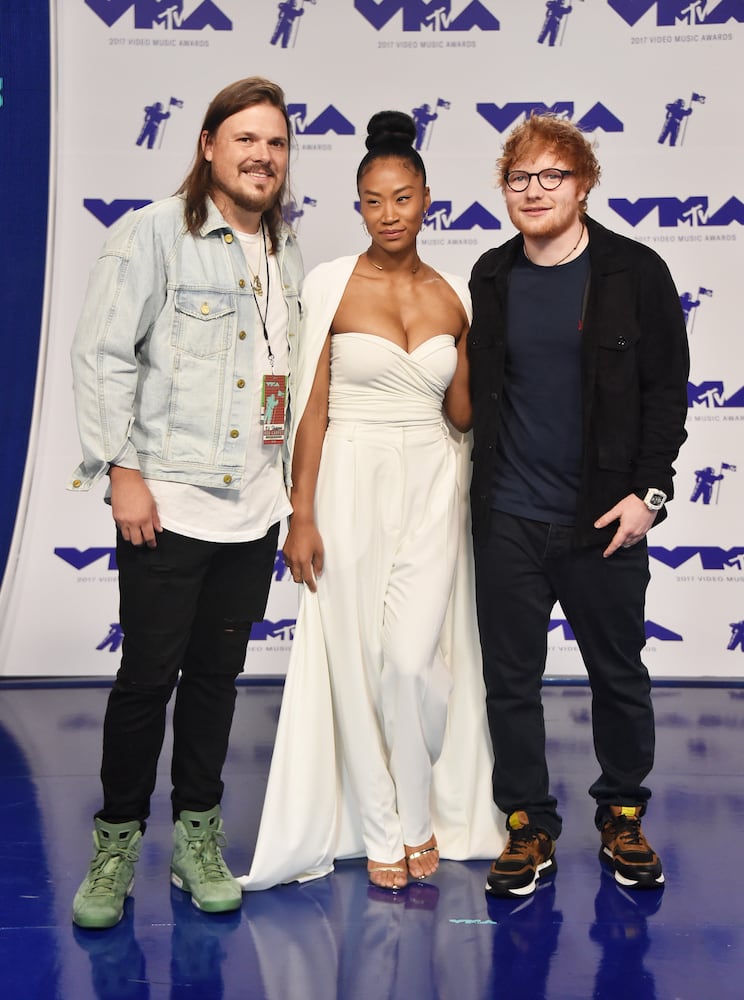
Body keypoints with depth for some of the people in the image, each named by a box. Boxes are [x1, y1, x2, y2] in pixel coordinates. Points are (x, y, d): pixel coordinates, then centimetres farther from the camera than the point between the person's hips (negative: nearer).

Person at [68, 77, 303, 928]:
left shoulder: (288, 254, 13)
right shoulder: (155, 232, -5)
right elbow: (102, 354, -9)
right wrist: (122, 469, -13)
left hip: (253, 505, 5)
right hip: (165, 502, -5)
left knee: (216, 674, 12)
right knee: (148, 675, 1)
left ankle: (197, 838, 26)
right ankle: (117, 843, 19)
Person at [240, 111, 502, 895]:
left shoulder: (453, 296, 8)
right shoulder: (331, 285, -2)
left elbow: (461, 412, 11)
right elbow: (311, 408, -4)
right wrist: (301, 516, -7)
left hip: (431, 485, 2)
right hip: (352, 484, -2)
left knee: (413, 660, -5)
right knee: (358, 662, 3)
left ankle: (419, 816, 19)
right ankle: (380, 830, 21)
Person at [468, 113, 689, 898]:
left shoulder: (635, 273, -3)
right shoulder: (493, 276, 8)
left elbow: (667, 388, -2)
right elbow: (481, 388, 12)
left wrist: (648, 490, -9)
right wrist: (483, 486, 7)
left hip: (602, 519, -2)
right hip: (507, 518, 3)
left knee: (619, 676, 10)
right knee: (510, 679, 7)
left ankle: (622, 818, 29)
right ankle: (528, 826, 22)